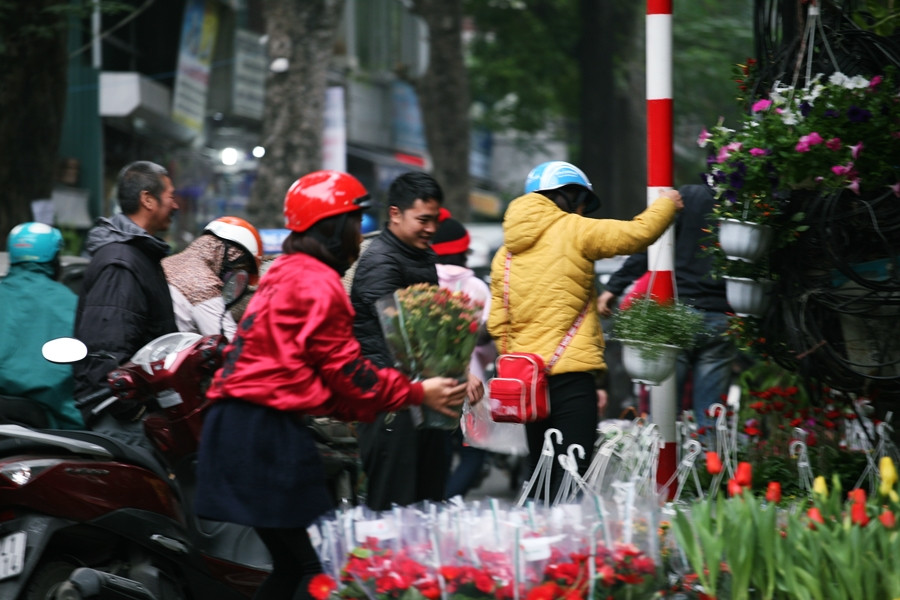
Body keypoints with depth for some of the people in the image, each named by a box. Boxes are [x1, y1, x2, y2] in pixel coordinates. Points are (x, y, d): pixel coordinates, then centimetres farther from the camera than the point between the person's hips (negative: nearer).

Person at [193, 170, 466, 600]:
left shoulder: (283, 276, 23)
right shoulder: (316, 283, -9)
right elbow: (346, 371, -8)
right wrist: (417, 394, 1)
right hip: (268, 431, -10)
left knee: (292, 563, 13)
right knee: (324, 563, -10)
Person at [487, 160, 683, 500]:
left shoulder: (506, 253, 14)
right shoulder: (572, 231, -5)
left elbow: (498, 323, 14)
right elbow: (638, 233, -3)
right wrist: (666, 204, 15)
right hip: (570, 371, -7)